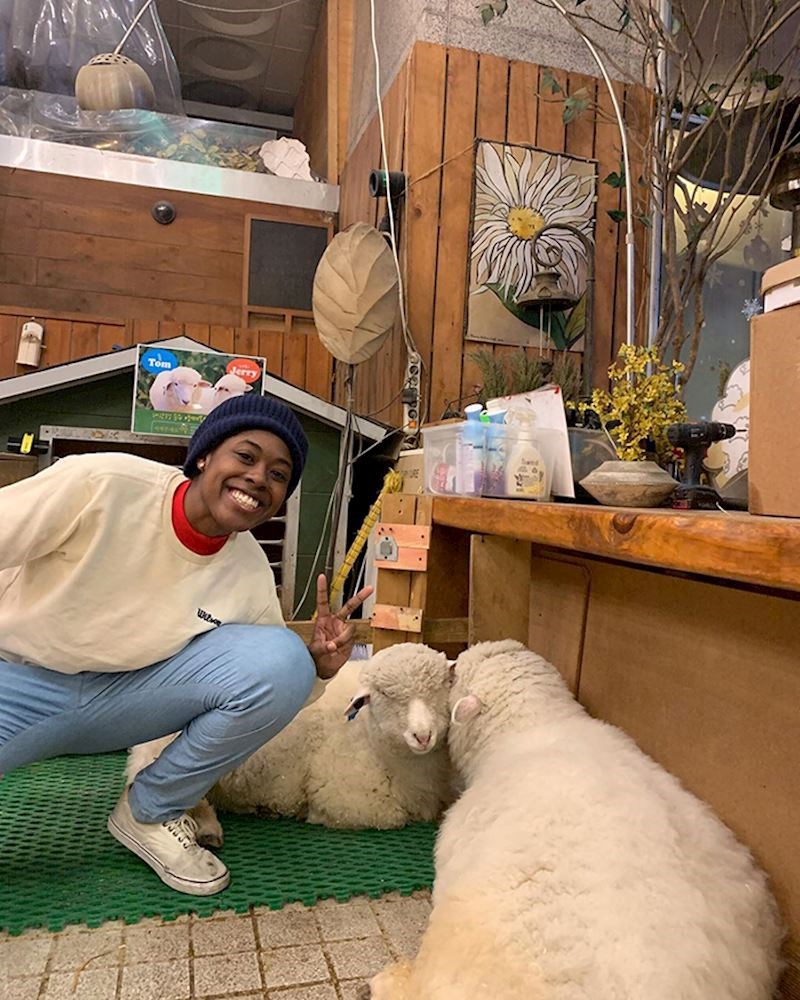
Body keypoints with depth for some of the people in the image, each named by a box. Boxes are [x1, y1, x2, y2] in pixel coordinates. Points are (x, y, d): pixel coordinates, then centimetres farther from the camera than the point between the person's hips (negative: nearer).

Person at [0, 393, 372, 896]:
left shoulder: (251, 573, -9)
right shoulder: (103, 483, -22)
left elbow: (266, 679, 1)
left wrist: (317, 669, -21)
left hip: (132, 687, 3)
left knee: (283, 662, -21)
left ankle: (153, 812, -1)